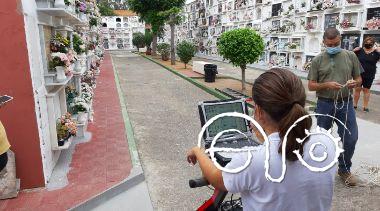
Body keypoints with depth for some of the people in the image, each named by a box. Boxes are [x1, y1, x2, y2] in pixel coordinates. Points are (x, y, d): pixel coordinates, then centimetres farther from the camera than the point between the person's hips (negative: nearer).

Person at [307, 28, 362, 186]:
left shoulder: (351, 56, 5)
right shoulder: (318, 60, 0)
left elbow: (359, 79, 11)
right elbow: (311, 85, -2)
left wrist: (354, 83, -13)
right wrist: (327, 85, -19)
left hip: (346, 103, 2)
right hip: (325, 104, -1)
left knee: (351, 138, 3)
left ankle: (344, 169, 26)